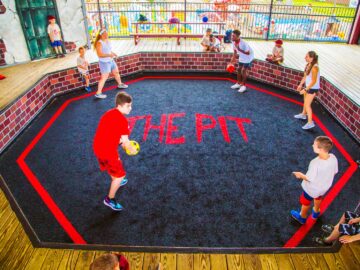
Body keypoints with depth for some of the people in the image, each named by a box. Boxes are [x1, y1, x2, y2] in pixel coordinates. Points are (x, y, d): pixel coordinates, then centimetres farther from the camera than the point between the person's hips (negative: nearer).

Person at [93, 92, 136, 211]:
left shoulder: (108, 113, 9)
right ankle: (110, 199, 17)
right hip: (107, 151, -9)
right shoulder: (123, 120, -19)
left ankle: (116, 181, 60)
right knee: (120, 175, 7)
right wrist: (132, 150, 1)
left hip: (98, 147, 9)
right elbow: (125, 141, -17)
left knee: (113, 166, 35)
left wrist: (120, 141, 19)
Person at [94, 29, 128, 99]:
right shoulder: (99, 43, -20)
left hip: (111, 61, 9)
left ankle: (120, 84, 50)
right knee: (104, 77, -8)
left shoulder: (107, 41, 5)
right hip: (104, 62, -9)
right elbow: (99, 54, -26)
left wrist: (113, 53, 0)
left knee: (116, 72, 24)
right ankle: (98, 93, -1)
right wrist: (109, 55, -32)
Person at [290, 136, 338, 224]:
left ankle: (302, 217, 51)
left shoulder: (315, 163, -42)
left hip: (312, 188, -5)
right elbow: (335, 172, -6)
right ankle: (316, 212, 64)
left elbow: (310, 179, -27)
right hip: (325, 186, 6)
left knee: (306, 202, 25)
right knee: (318, 198, 37)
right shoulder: (333, 158, -25)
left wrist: (300, 175, -7)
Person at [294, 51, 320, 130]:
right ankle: (303, 114, 48)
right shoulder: (308, 65, -2)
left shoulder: (314, 67, -28)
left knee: (307, 104, -5)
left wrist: (305, 89, -23)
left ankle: (310, 122, 3)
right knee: (305, 102, 26)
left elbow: (314, 81, -25)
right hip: (307, 86, 9)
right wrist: (301, 85, 10)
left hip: (313, 88, -9)